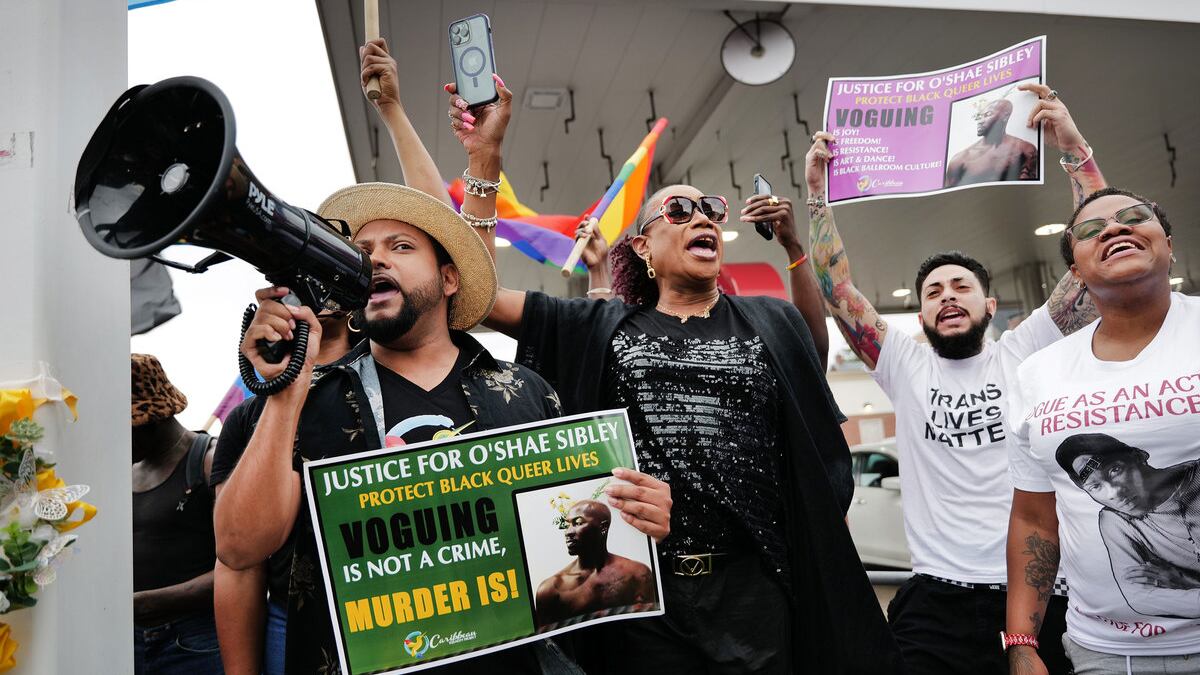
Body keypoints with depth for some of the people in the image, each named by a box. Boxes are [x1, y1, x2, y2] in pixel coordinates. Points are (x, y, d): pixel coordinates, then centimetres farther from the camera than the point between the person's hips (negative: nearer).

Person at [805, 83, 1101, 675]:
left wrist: (1076, 149, -6)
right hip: (936, 602, 0)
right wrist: (816, 190, -2)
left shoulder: (1025, 353, 5)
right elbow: (836, 288, 0)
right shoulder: (905, 367, 5)